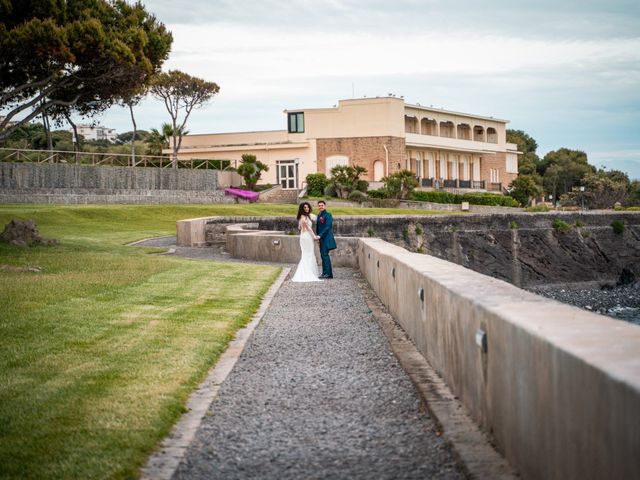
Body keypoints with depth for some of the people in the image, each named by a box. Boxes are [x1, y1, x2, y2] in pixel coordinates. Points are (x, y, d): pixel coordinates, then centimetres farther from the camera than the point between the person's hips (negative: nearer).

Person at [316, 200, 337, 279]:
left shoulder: (327, 215, -12)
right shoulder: (319, 215, 15)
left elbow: (327, 227, -19)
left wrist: (320, 235, -23)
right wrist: (318, 237, 14)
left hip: (326, 238, -9)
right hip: (321, 239, 9)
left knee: (325, 255, -12)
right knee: (323, 255, 10)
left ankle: (329, 273, -10)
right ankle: (325, 273, 15)